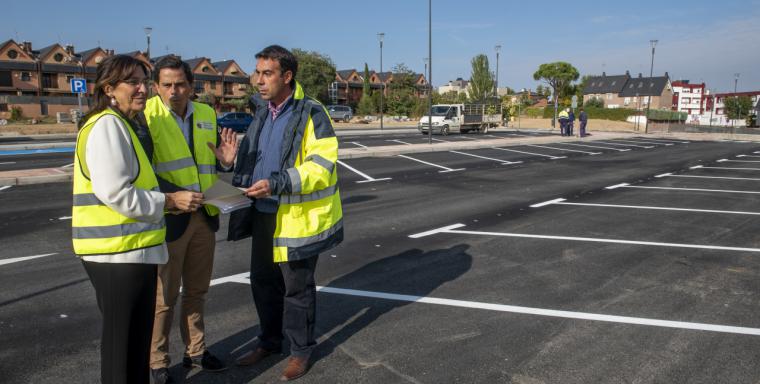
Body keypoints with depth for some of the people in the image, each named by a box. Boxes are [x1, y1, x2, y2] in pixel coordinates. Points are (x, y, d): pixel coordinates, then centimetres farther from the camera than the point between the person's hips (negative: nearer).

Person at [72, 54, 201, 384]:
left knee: (136, 333, 21)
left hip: (130, 248, 10)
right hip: (118, 250, -10)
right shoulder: (107, 125, -15)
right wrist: (168, 201, -15)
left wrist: (167, 200, 9)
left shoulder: (120, 125, 17)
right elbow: (113, 193, -23)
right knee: (123, 336, 4)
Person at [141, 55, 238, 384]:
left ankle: (195, 351, 35)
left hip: (204, 216, 5)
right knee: (164, 296, 6)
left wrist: (226, 160, -6)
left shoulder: (207, 114, 9)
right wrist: (172, 195, -24)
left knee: (196, 290, 18)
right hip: (167, 218, -5)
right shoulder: (146, 116, -8)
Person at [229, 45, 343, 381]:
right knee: (262, 280, 18)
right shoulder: (262, 111, 11)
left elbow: (322, 164, -21)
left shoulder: (311, 113, -14)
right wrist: (241, 179, 10)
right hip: (263, 213, 8)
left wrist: (276, 184, -28)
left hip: (297, 217, -7)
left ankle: (301, 349, 27)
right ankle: (269, 341, 38)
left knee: (297, 286, 6)